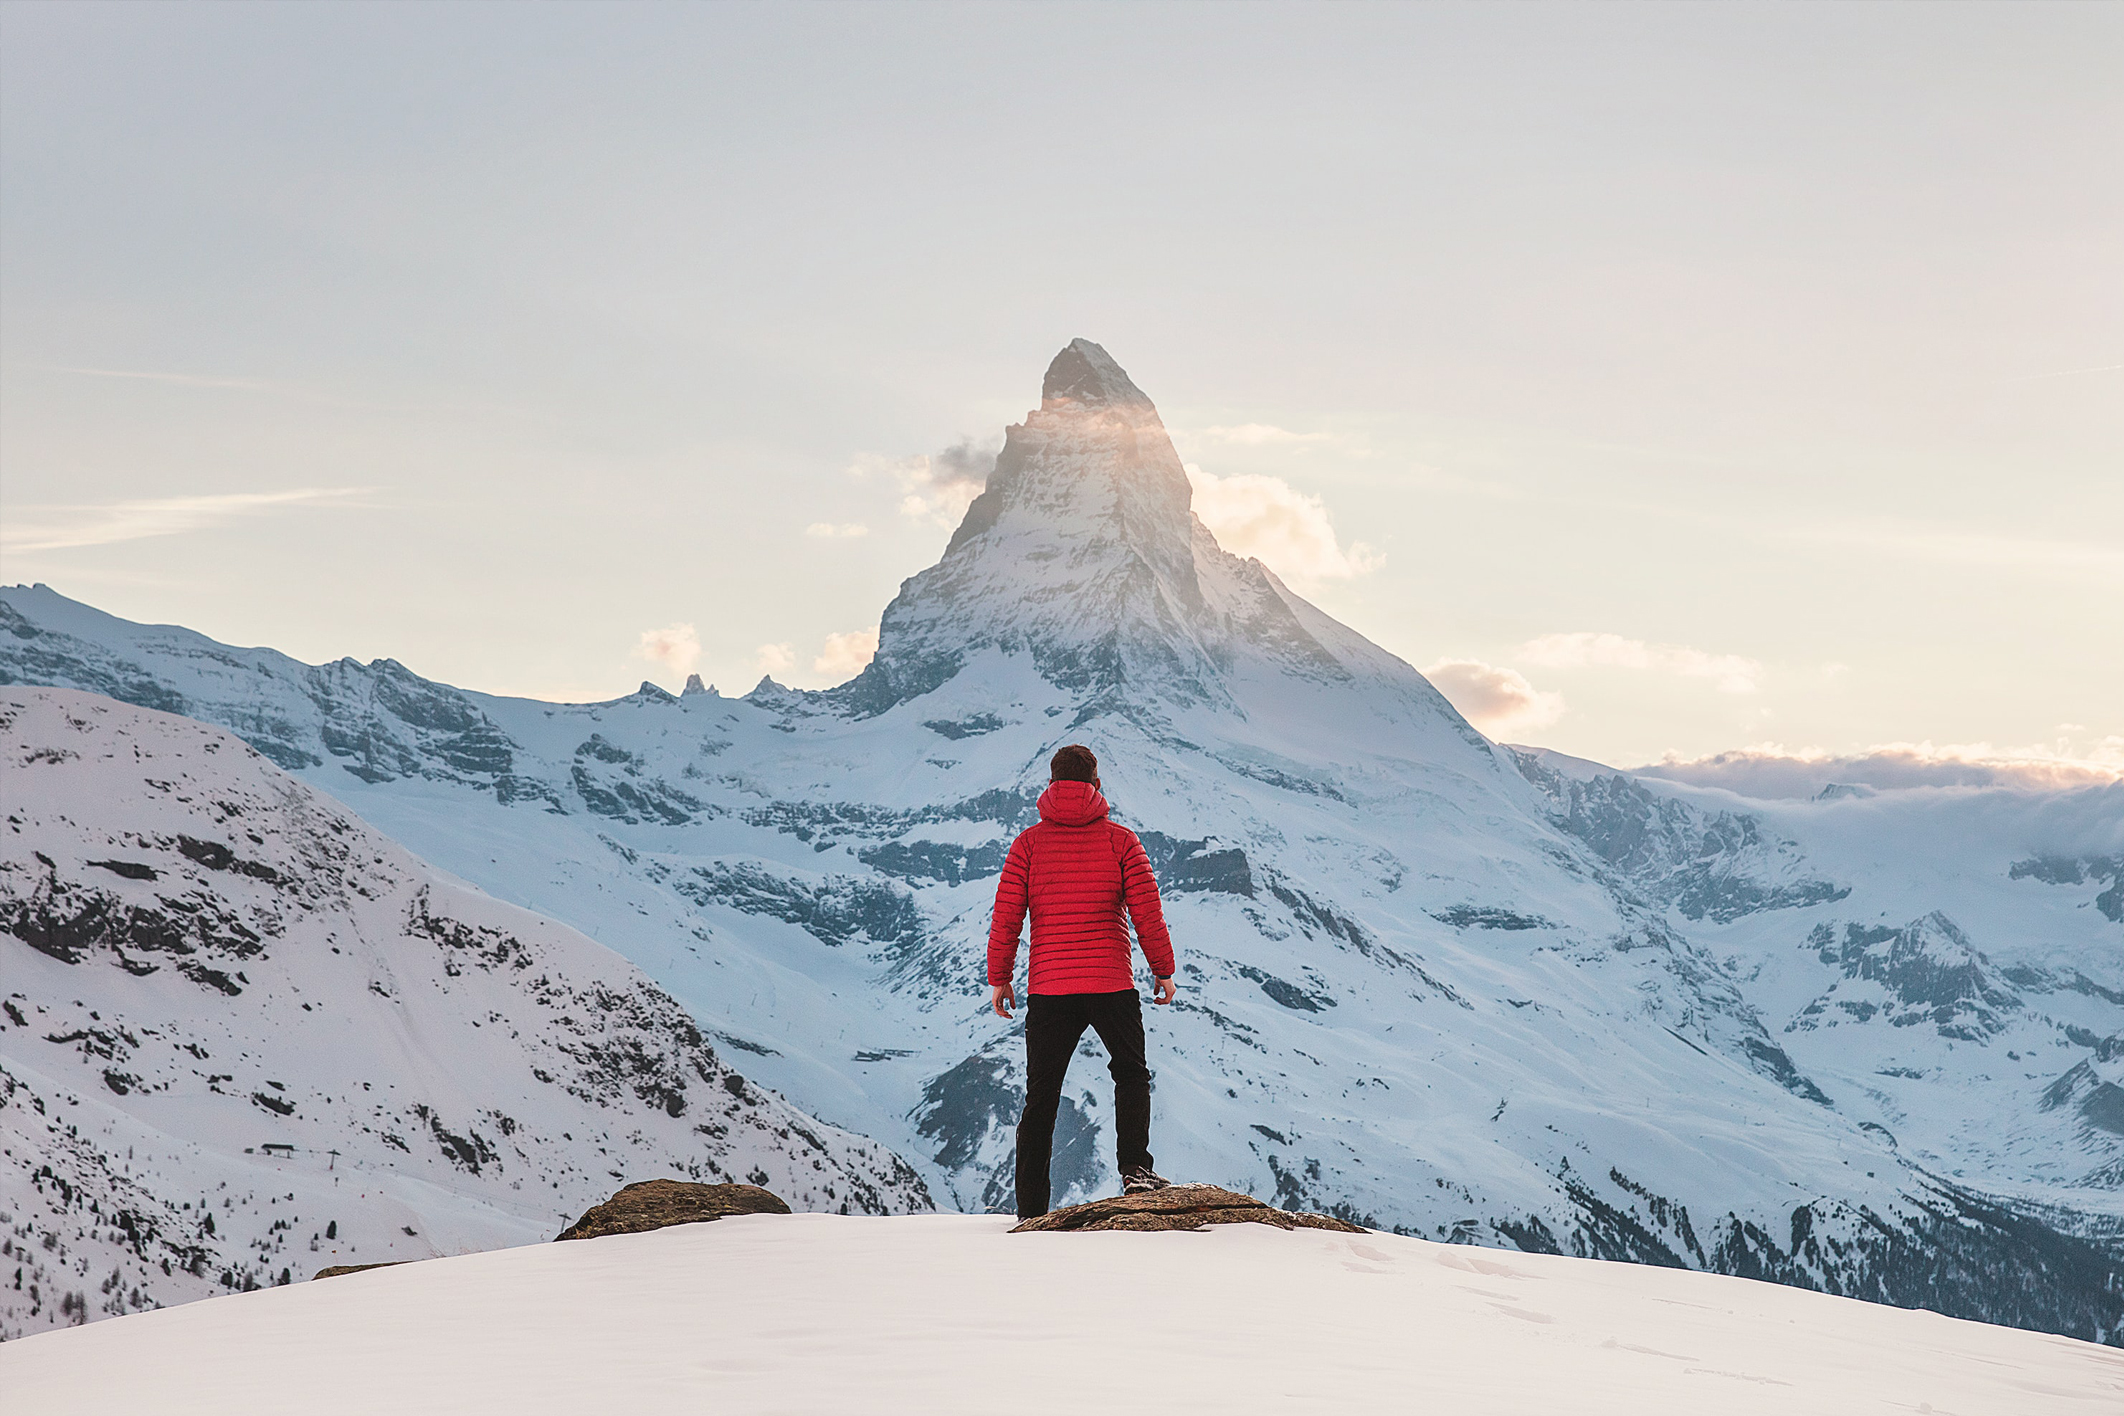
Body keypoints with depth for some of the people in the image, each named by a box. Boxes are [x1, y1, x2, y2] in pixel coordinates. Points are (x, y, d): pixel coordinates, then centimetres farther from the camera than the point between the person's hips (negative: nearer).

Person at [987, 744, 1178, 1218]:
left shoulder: (1029, 842, 2)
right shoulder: (1120, 840, -1)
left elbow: (1006, 916, -1)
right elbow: (1147, 914, -2)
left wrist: (999, 979, 9)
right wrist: (1164, 971, 9)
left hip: (1048, 987, 1)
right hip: (1112, 984, -1)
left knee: (1041, 1096, 9)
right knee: (1131, 1074, 19)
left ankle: (1031, 1210, 9)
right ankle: (1135, 1167, -1)